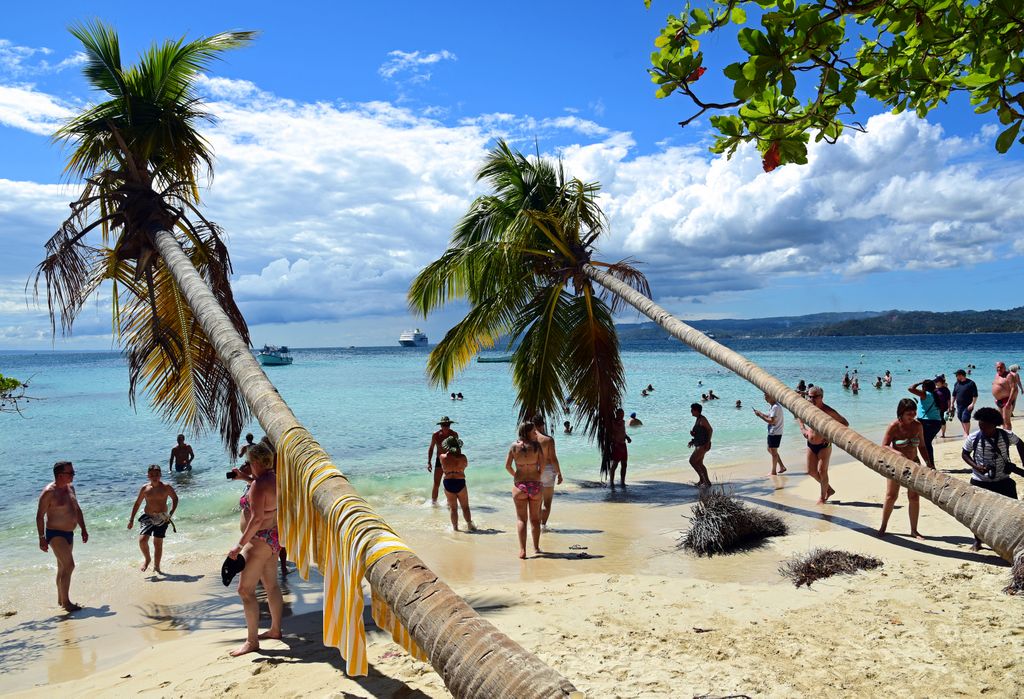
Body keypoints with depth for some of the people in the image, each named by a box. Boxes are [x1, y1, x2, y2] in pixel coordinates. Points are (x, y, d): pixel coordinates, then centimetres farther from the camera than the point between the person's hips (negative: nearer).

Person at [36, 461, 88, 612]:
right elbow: (40, 516, -15)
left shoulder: (70, 488, 8)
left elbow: (77, 509, 18)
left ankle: (61, 600, 29)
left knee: (63, 568, 17)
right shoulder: (49, 492, -16)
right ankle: (66, 602, -7)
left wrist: (83, 529, 15)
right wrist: (42, 537, -18)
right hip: (55, 534, -9)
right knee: (69, 566, -14)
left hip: (69, 534, 9)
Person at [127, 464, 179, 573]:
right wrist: (131, 519, 10)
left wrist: (171, 513, -2)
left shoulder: (166, 487, -5)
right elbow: (137, 503, 10)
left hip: (162, 518, -1)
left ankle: (156, 566, 22)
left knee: (158, 543, 5)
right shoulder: (145, 488, -1)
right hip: (147, 517, 1)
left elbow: (175, 498, 9)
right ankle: (147, 559, 14)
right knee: (142, 539, -15)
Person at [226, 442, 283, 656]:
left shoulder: (258, 485, -21)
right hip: (274, 539, 10)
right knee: (271, 586, 19)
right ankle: (275, 629, 31)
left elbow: (257, 519, -27)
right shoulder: (276, 480, 6)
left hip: (259, 541, -10)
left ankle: (252, 641, 1)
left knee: (245, 590, -3)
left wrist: (240, 545, -25)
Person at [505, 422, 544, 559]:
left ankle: (522, 550, -6)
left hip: (519, 486, 0)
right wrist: (539, 477, 6)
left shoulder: (514, 446, -4)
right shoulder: (536, 445, -8)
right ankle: (536, 548, 23)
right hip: (535, 485, 0)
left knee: (521, 518, 6)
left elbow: (507, 466, -3)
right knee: (535, 518, 17)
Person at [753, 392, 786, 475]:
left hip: (775, 433, -10)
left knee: (773, 451, 0)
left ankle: (773, 472, 10)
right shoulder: (771, 406, 10)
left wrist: (760, 415, -20)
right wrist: (760, 413, 1)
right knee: (770, 449, 19)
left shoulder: (776, 407, -22)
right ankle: (782, 466, 25)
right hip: (772, 432, 10)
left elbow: (771, 421, -26)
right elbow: (769, 416, 15)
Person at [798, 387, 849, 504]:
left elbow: (844, 423, -12)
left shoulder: (828, 411, -18)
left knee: (822, 471, -3)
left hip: (824, 445, -6)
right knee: (811, 471, 9)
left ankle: (823, 496, 18)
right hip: (810, 445, 6)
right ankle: (828, 489, 31)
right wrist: (803, 429, 2)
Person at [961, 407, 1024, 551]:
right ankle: (977, 540, 25)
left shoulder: (1007, 436, -12)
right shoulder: (973, 438, -16)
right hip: (980, 481, -1)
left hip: (1003, 480, 1)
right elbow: (964, 454, -1)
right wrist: (975, 466, -18)